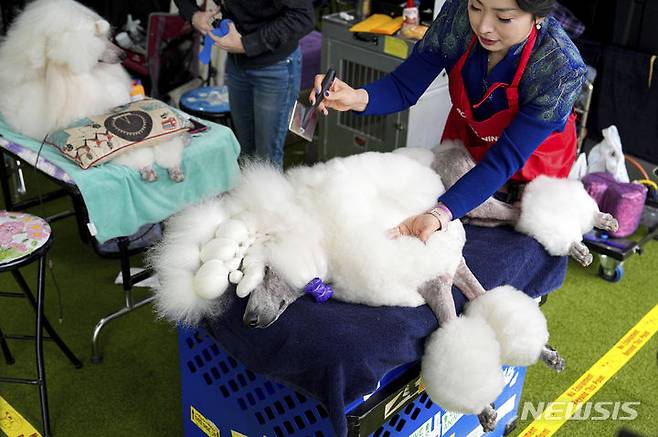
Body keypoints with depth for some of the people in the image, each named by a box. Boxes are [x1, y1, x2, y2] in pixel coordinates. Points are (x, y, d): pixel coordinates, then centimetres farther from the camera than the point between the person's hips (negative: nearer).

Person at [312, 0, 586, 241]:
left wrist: (441, 214, -49)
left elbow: (504, 159, -35)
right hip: (465, 135, 3)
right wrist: (358, 98, -41)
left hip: (532, 159, -2)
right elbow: (405, 87, -20)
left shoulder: (562, 69, -37)